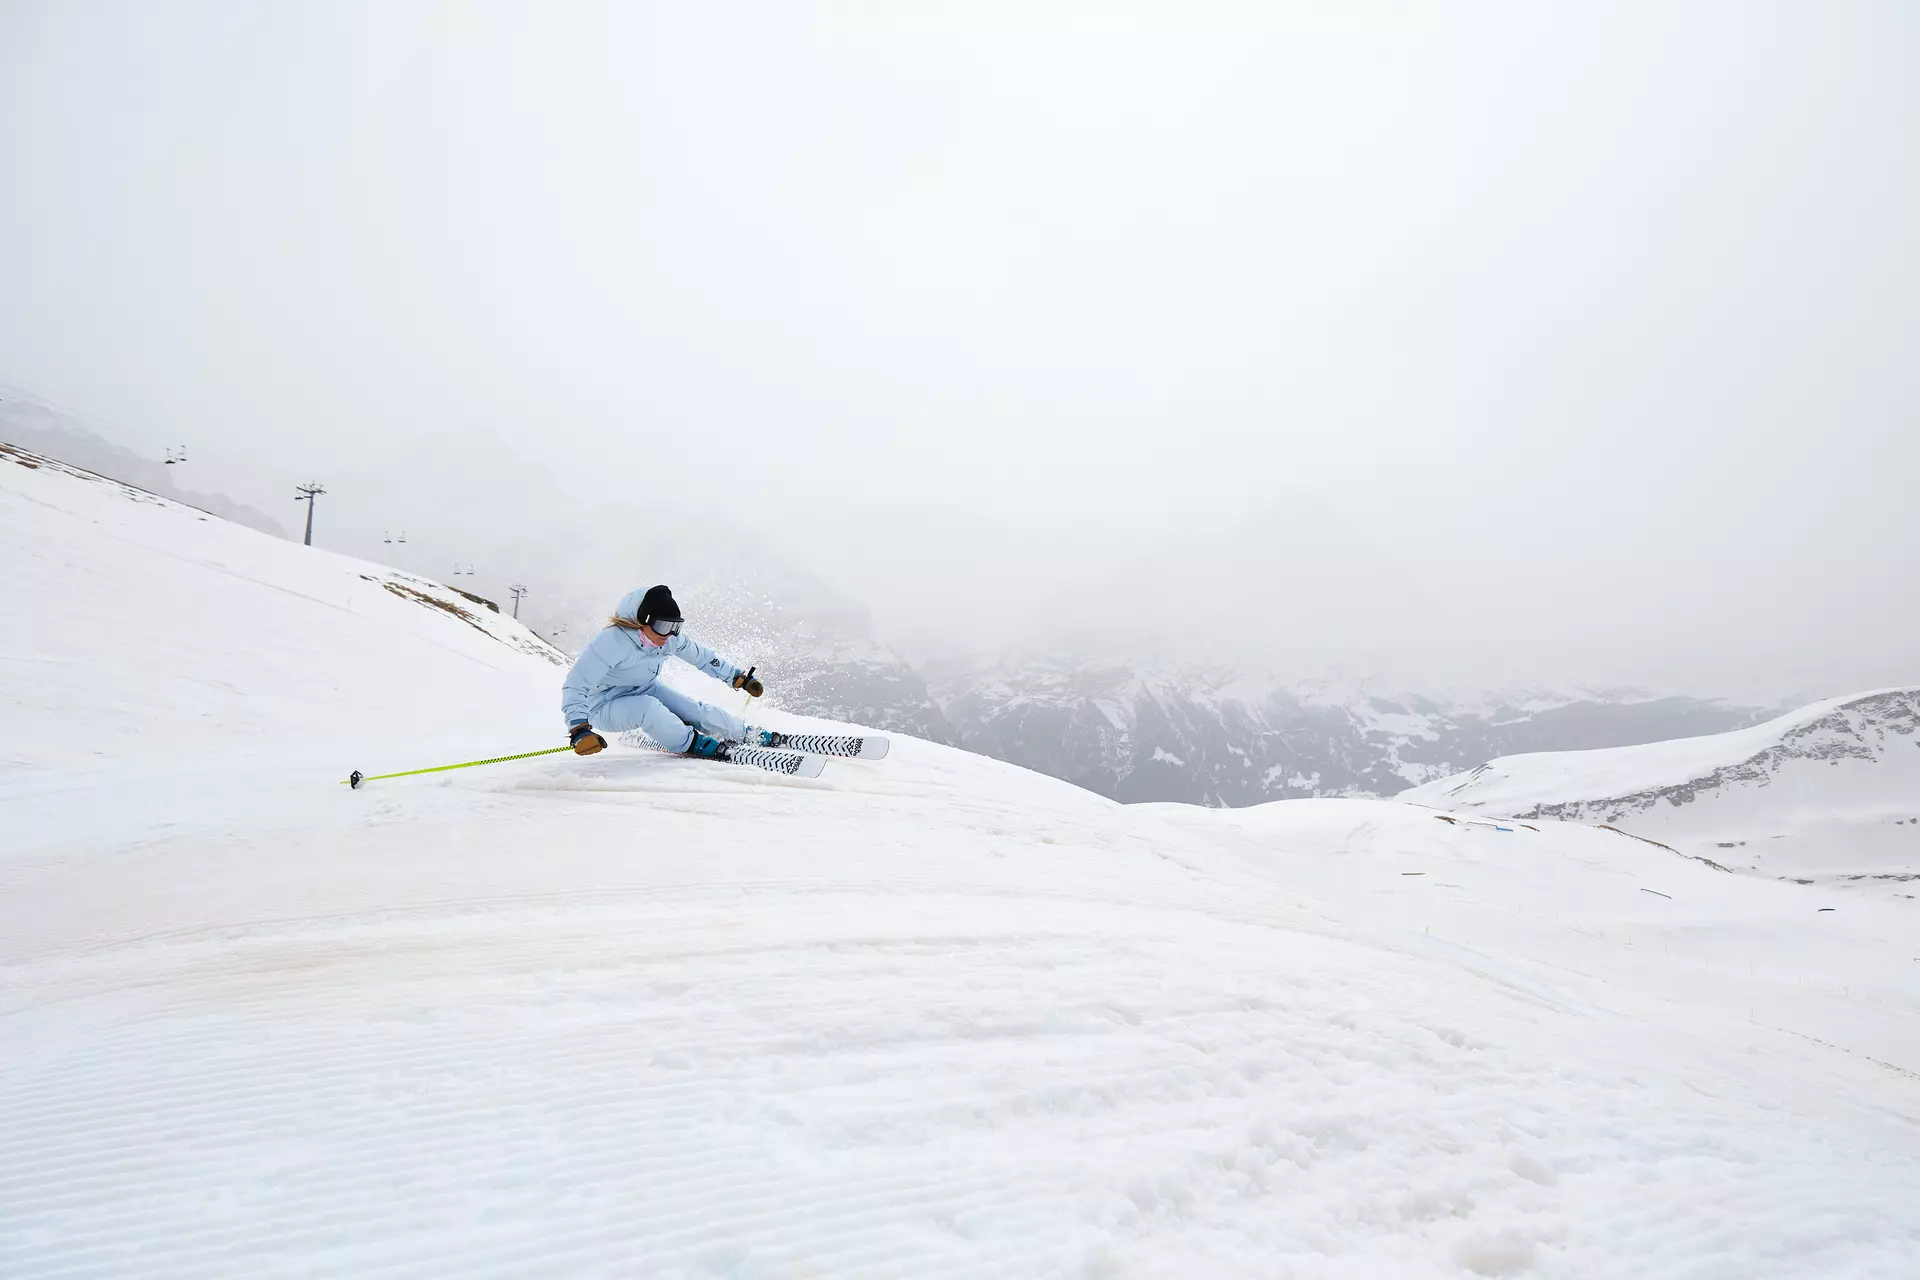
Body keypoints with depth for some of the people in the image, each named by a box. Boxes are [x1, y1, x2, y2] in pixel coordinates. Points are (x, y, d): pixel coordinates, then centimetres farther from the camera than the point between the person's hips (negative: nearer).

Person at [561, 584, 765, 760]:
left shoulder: (670, 638, -15)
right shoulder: (611, 642, -34)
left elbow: (703, 657, 2)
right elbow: (575, 686, -37)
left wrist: (741, 678, 6)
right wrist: (578, 730, -48)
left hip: (646, 691, 6)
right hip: (605, 707, -6)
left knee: (695, 711, -10)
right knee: (647, 706, -36)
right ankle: (693, 744, -17)